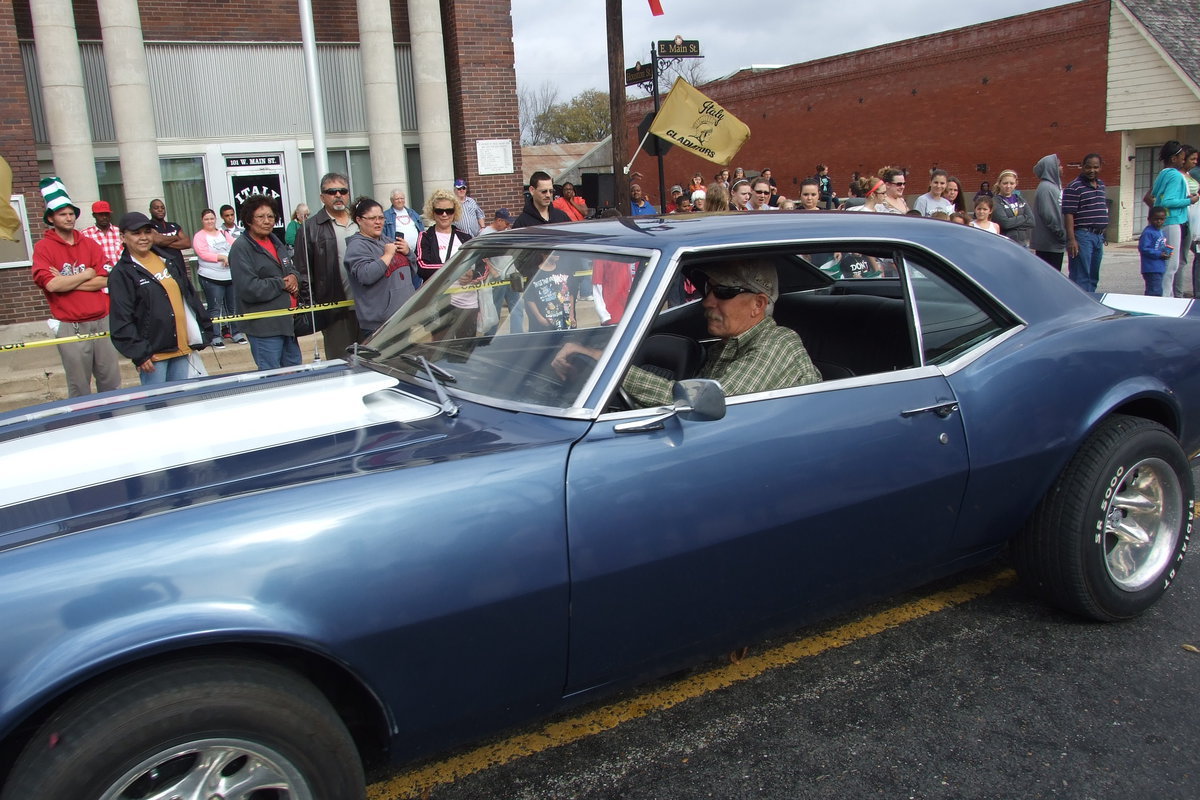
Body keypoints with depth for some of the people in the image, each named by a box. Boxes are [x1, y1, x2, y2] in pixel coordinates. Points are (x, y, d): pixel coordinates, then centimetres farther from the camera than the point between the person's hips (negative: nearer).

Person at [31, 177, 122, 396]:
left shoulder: (90, 244, 10)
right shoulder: (43, 247, 0)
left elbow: (105, 280, -1)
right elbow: (51, 284, -15)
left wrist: (67, 282, -9)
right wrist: (86, 274, -4)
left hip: (102, 322, 4)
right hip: (71, 327, -4)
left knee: (111, 382, 8)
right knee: (79, 388, 2)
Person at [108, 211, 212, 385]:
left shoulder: (169, 257, 11)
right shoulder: (121, 274, -6)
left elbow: (189, 294, 17)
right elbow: (121, 320, -10)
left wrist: (204, 327, 13)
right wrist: (139, 354, -15)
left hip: (182, 346, 5)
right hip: (152, 354, -5)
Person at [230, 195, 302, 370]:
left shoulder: (275, 242, 14)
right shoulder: (241, 248, -12)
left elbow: (292, 269, 24)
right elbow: (248, 289, -21)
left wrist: (294, 278, -2)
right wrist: (282, 284, -12)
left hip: (287, 321, 8)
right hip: (264, 327, -8)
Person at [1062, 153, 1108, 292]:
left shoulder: (1101, 186, 16)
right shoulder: (1074, 187, -10)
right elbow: (1068, 214, -15)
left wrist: (1102, 235, 21)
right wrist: (1071, 239, -22)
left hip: (1098, 236, 8)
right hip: (1082, 235, -8)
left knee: (1093, 277, 13)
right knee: (1080, 278, -8)